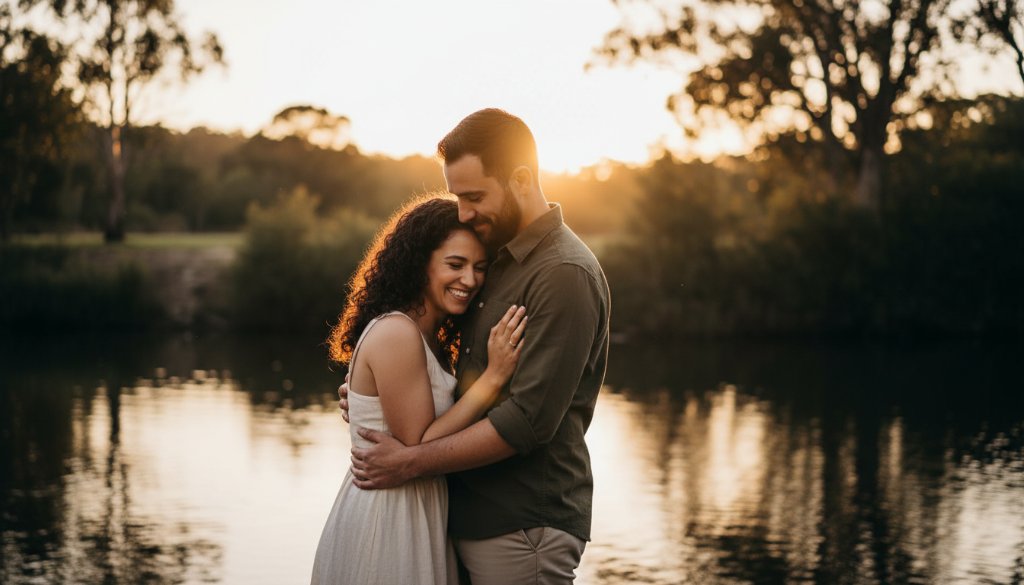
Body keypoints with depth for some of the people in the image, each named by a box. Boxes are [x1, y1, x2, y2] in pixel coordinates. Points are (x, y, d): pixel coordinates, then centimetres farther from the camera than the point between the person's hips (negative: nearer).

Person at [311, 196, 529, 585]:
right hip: (382, 525, -9)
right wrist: (493, 377, -21)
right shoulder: (395, 333, -19)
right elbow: (418, 449, -20)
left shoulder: (428, 336, 10)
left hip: (414, 518, 9)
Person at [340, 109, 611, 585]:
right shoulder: (498, 260, 13)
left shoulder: (564, 274, -16)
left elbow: (528, 419, -21)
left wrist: (411, 462, -16)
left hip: (523, 533, -8)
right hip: (470, 519, 8)